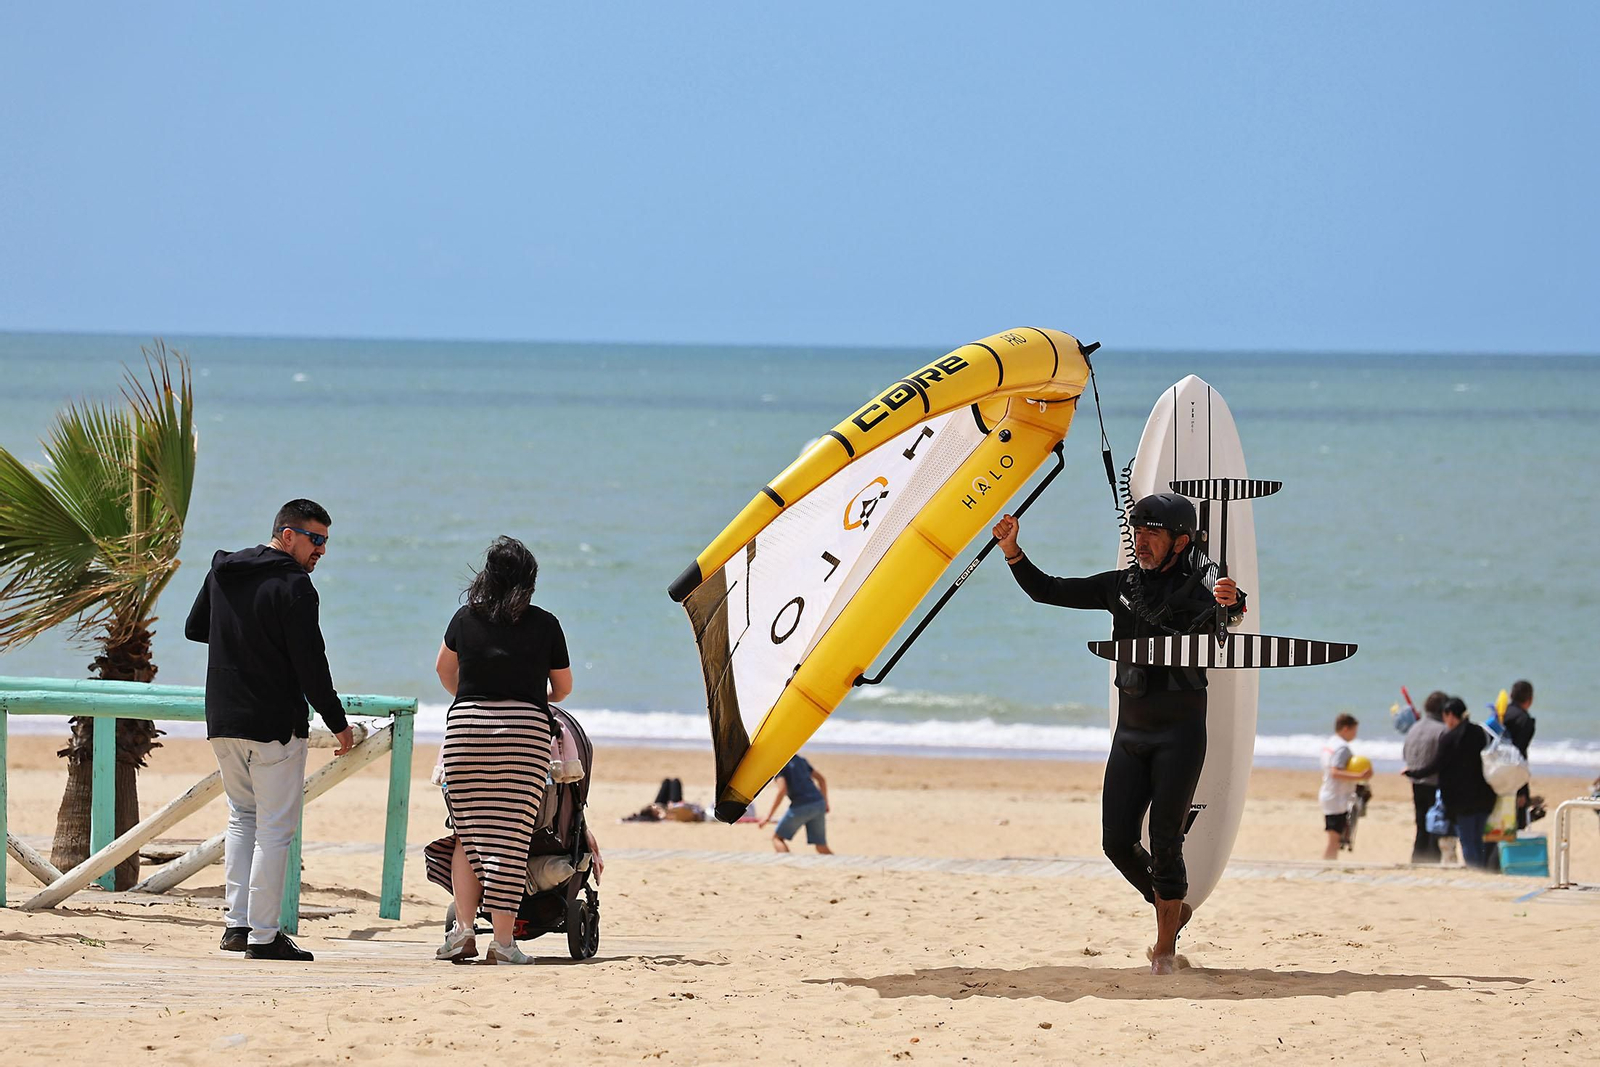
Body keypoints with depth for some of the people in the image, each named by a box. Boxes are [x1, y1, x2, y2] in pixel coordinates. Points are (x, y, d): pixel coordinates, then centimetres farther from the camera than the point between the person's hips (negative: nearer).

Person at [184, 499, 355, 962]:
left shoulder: (222, 573, 9)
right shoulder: (293, 586, -14)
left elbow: (195, 629, 22)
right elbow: (311, 664, -16)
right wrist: (339, 723, -7)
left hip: (222, 722, 7)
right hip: (276, 725, -7)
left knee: (242, 817, 20)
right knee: (275, 828, -2)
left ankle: (236, 923, 13)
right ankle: (263, 936, -4)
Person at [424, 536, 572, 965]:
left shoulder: (465, 619, 9)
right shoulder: (545, 625, 5)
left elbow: (444, 668, 27)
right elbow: (563, 686, 17)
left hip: (466, 723, 1)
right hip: (525, 728, -1)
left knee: (468, 833, 10)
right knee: (511, 837, -2)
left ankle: (463, 928, 0)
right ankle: (503, 939, -4)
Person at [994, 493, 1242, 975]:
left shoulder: (1200, 583, -8)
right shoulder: (1121, 586, 9)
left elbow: (1222, 609, -32)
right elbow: (1046, 591, 13)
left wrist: (1230, 602, -56)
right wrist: (1012, 551, -3)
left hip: (1181, 730, -6)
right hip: (1130, 730, 6)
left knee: (1165, 840, -8)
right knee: (1118, 841, 2)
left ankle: (1165, 945, 2)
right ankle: (1172, 908, 25)